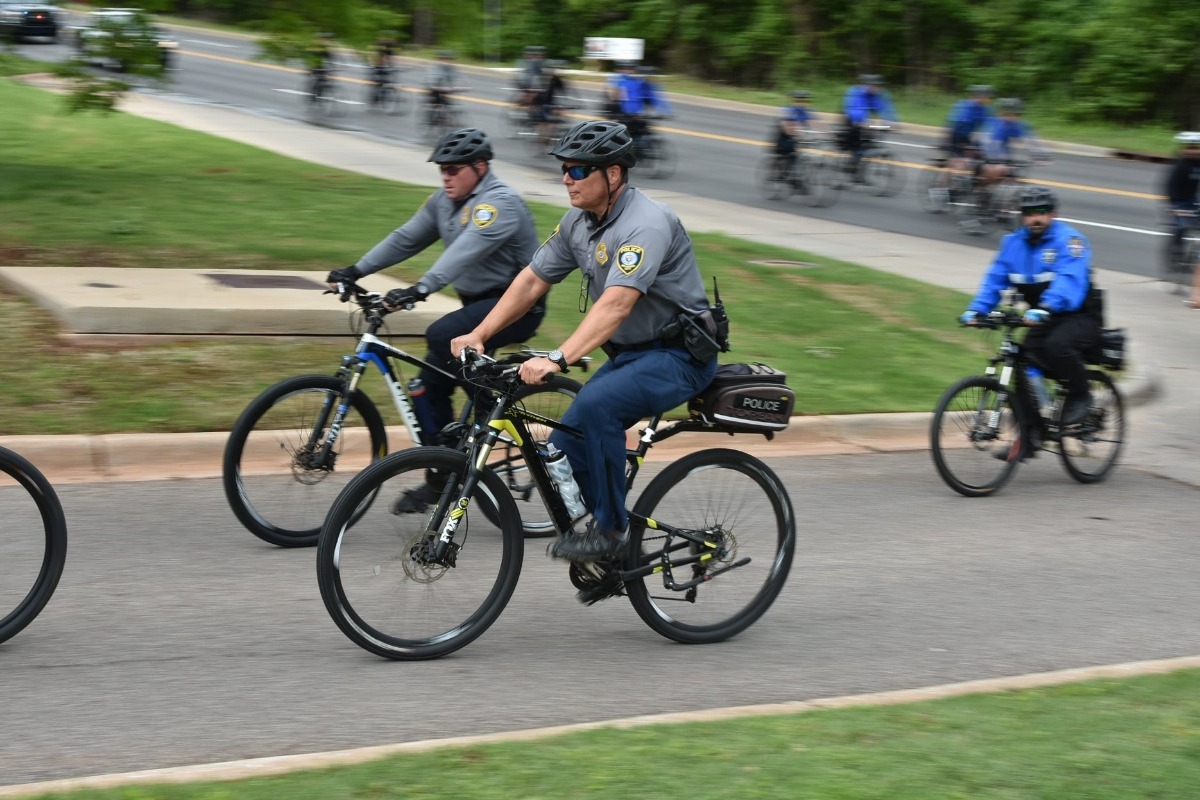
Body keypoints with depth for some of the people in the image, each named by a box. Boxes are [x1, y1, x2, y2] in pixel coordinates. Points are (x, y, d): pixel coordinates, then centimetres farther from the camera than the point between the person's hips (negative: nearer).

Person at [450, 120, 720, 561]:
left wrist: (557, 359, -46)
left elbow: (616, 304, -36)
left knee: (595, 405, -33)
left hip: (679, 355, -9)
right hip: (630, 353, 9)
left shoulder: (647, 223, -25)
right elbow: (531, 280, 7)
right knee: (565, 454, 0)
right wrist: (477, 335, -4)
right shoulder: (578, 222, 3)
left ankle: (609, 528, -19)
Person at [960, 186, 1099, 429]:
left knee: (1056, 345, -35)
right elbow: (995, 279, -1)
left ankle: (1080, 395, -9)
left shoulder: (1068, 240, -15)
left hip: (1079, 318, -6)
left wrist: (1044, 308, -48)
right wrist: (976, 309, -19)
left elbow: (1070, 280, -32)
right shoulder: (1014, 242, 4)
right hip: (1044, 321, 6)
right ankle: (1028, 442, 2)